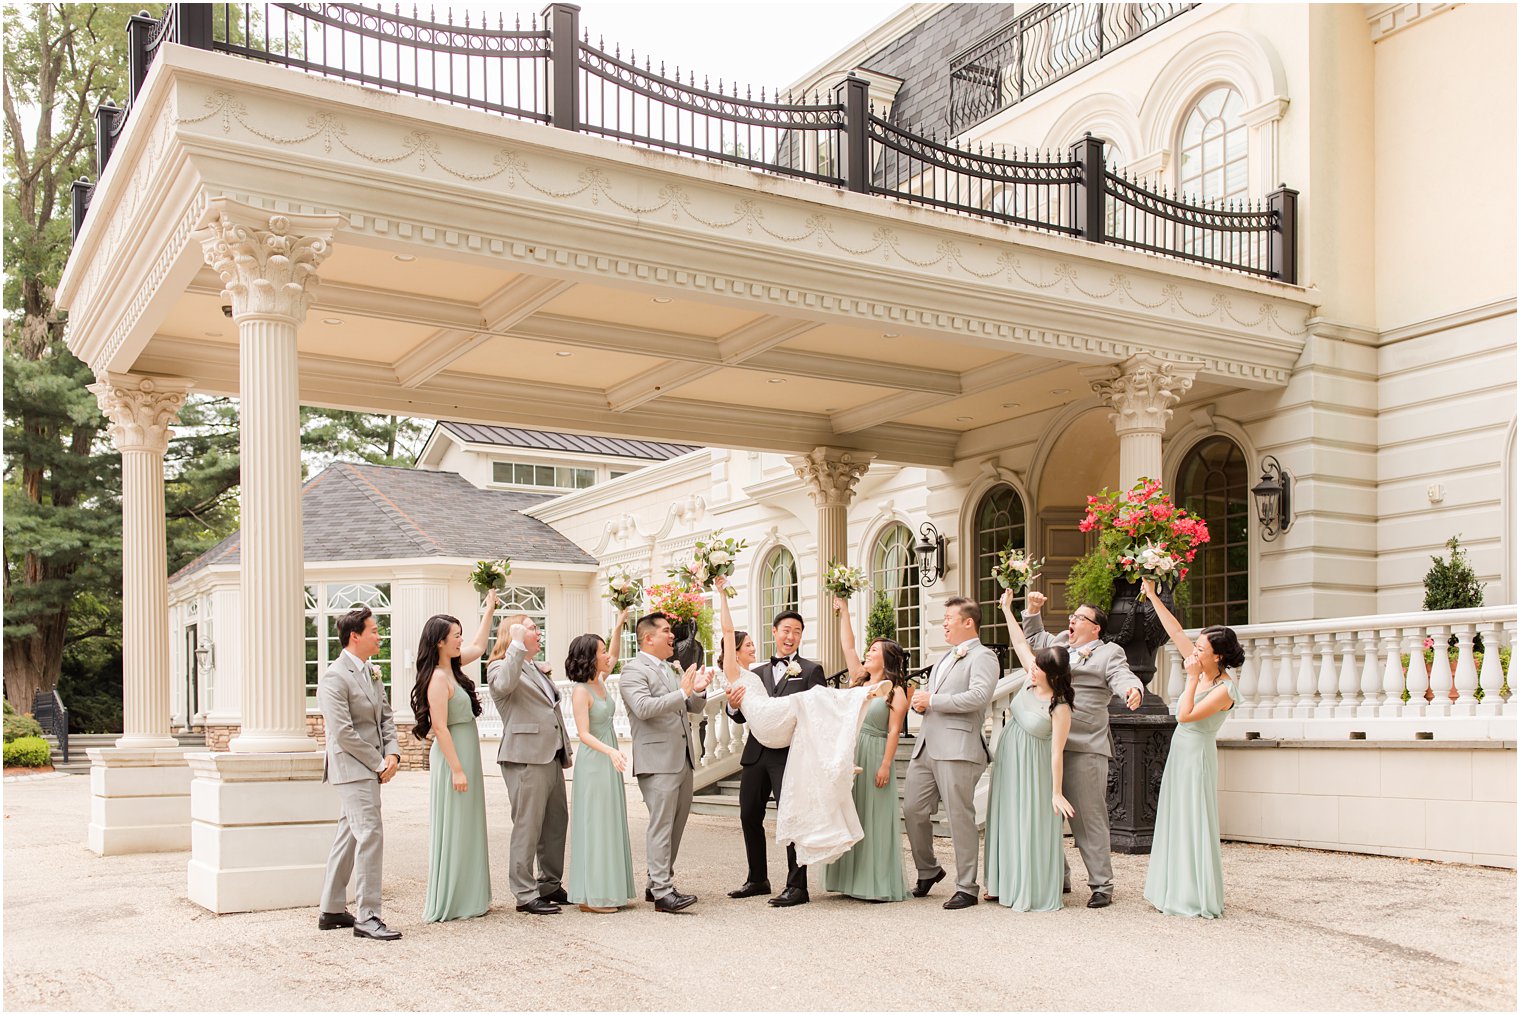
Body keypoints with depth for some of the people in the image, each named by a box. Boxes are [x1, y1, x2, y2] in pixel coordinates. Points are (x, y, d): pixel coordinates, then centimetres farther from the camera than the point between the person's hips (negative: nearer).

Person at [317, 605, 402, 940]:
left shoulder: (371, 673, 14)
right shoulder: (335, 678, -15)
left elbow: (385, 716, 16)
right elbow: (343, 733, -19)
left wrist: (393, 752, -1)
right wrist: (379, 764, -14)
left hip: (371, 768, 9)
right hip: (352, 768, -9)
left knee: (349, 836, 14)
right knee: (370, 836, -12)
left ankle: (332, 910, 23)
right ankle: (367, 917, -7)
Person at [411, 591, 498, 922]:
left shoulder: (452, 668, 9)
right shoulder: (437, 678, -17)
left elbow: (479, 647, 27)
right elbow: (440, 727, -20)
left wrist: (489, 609, 26)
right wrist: (457, 770, -20)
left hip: (466, 756, 9)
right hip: (453, 758, -9)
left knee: (467, 828, 13)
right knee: (452, 828, -3)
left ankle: (467, 899, 20)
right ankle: (448, 904, 4)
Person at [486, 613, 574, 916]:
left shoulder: (536, 671, 22)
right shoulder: (500, 667, -6)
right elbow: (505, 684, -31)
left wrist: (565, 751, 24)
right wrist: (517, 644, -27)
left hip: (551, 757, 9)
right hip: (525, 758, -9)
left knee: (556, 823, 13)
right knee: (528, 826, -6)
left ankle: (550, 885, 25)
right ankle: (525, 894, 1)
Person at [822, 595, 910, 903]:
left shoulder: (895, 691, -5)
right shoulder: (859, 680, 13)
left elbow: (894, 730, -11)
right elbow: (847, 646, 13)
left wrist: (885, 765, -17)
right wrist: (843, 611, 13)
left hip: (874, 756, -7)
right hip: (849, 755, 7)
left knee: (875, 818, -4)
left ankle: (880, 885, 0)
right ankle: (853, 880, 13)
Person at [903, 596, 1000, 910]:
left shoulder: (982, 657, -4)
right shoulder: (945, 659, 25)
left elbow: (979, 696, -19)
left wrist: (932, 701, -13)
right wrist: (919, 700, 8)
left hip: (958, 747, -9)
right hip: (927, 745, 9)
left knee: (960, 816, -5)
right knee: (913, 810, 9)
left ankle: (966, 888, 4)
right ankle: (928, 871, 28)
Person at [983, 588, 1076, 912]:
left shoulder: (1059, 708, -23)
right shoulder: (1030, 682, -5)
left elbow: (1057, 752, -23)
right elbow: (1020, 644, 3)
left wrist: (1056, 793, -21)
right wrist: (1007, 610, 5)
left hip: (1032, 770, -8)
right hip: (1008, 763, 8)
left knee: (1032, 826, 0)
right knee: (1006, 822, 14)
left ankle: (1035, 892, 11)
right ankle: (1006, 885, 26)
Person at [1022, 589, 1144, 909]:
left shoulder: (1108, 653, 1)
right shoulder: (1058, 644, 19)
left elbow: (1123, 677, -17)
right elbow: (1034, 638, 38)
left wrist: (1132, 690, -39)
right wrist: (1033, 609, 24)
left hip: (1084, 749, -7)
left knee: (1089, 818, -4)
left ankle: (1101, 885, 4)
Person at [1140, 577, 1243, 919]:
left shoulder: (1225, 689, -17)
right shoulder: (1201, 671, 4)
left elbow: (1186, 715, -24)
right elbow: (1176, 632, 6)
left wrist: (1192, 679, -21)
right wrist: (1153, 596, 5)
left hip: (1197, 754, -8)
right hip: (1181, 752, 9)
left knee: (1193, 825, -4)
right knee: (1176, 823, 12)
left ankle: (1198, 900, 4)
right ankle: (1178, 893, 20)